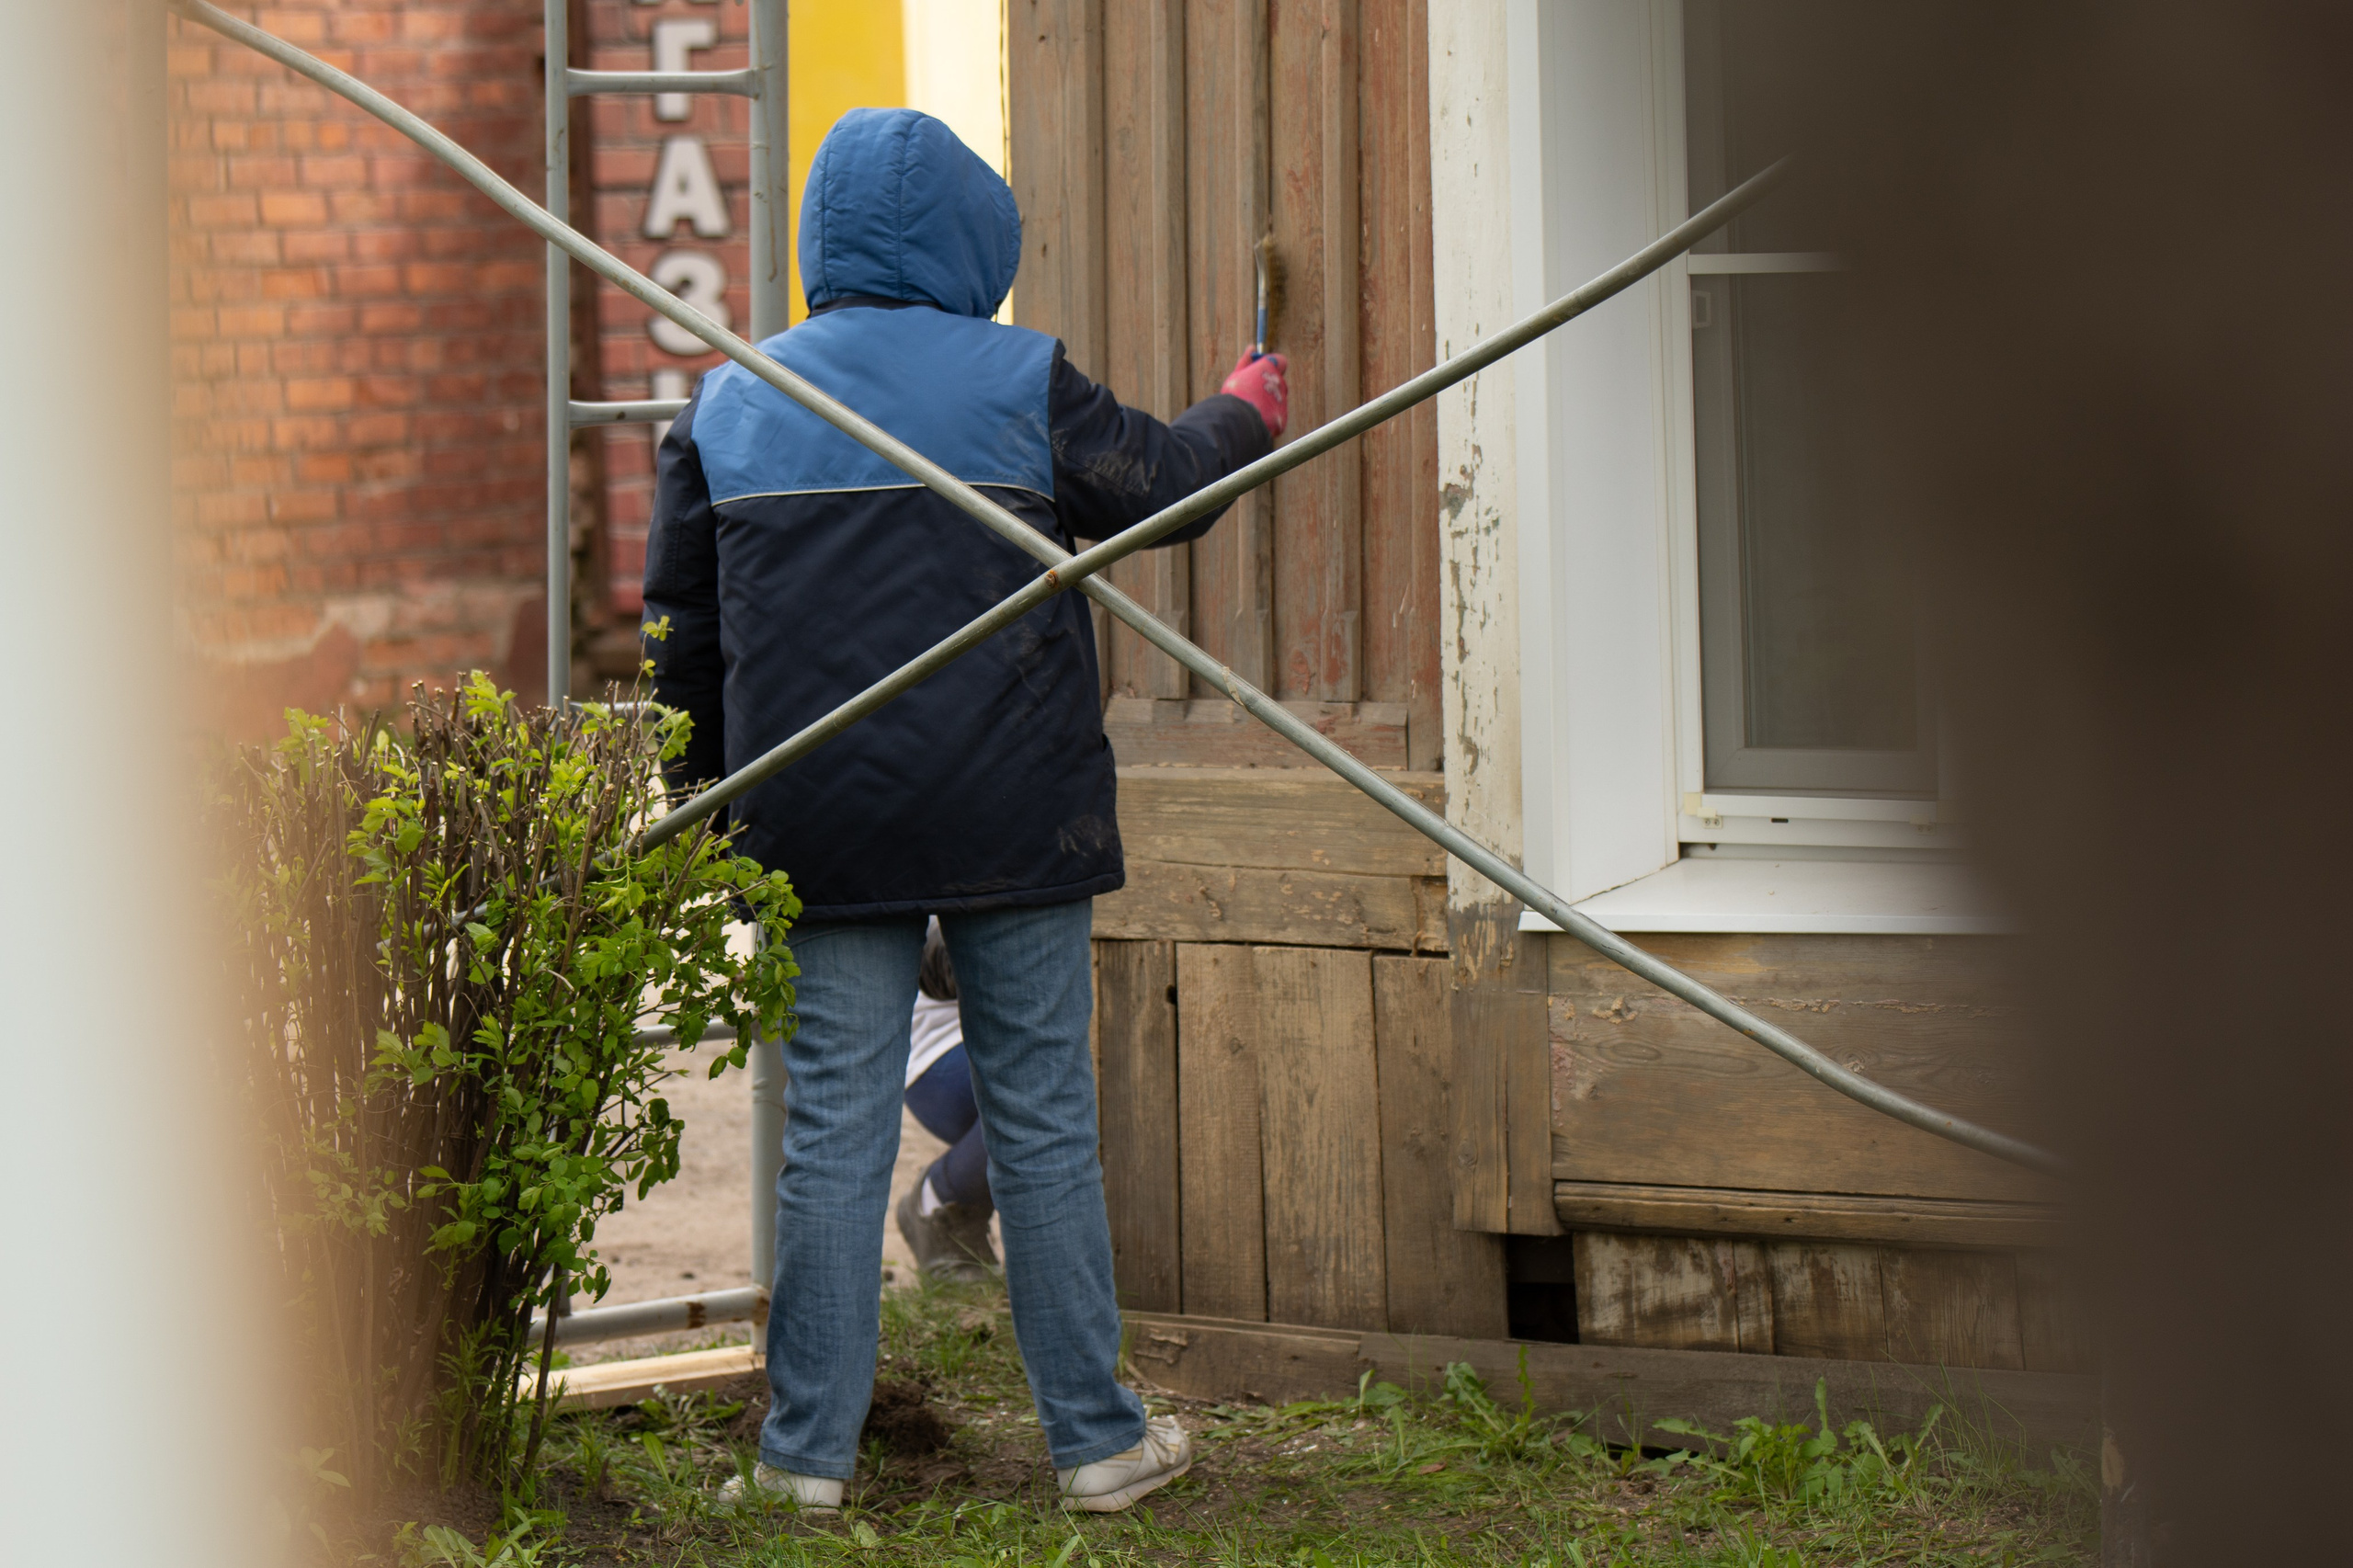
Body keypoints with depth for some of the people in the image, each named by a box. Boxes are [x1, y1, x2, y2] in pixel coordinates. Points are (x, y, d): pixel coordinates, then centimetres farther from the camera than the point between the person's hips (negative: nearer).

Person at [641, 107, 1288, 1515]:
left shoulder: (727, 409, 5)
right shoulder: (1021, 383, -4)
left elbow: (683, 631, 9)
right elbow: (1164, 482, 10)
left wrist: (707, 786, 21)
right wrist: (1246, 413, 31)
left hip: (823, 837, 2)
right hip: (1013, 820, -2)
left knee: (836, 1124, 5)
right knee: (1043, 1118, 6)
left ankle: (810, 1445, 6)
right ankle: (1097, 1438, 12)